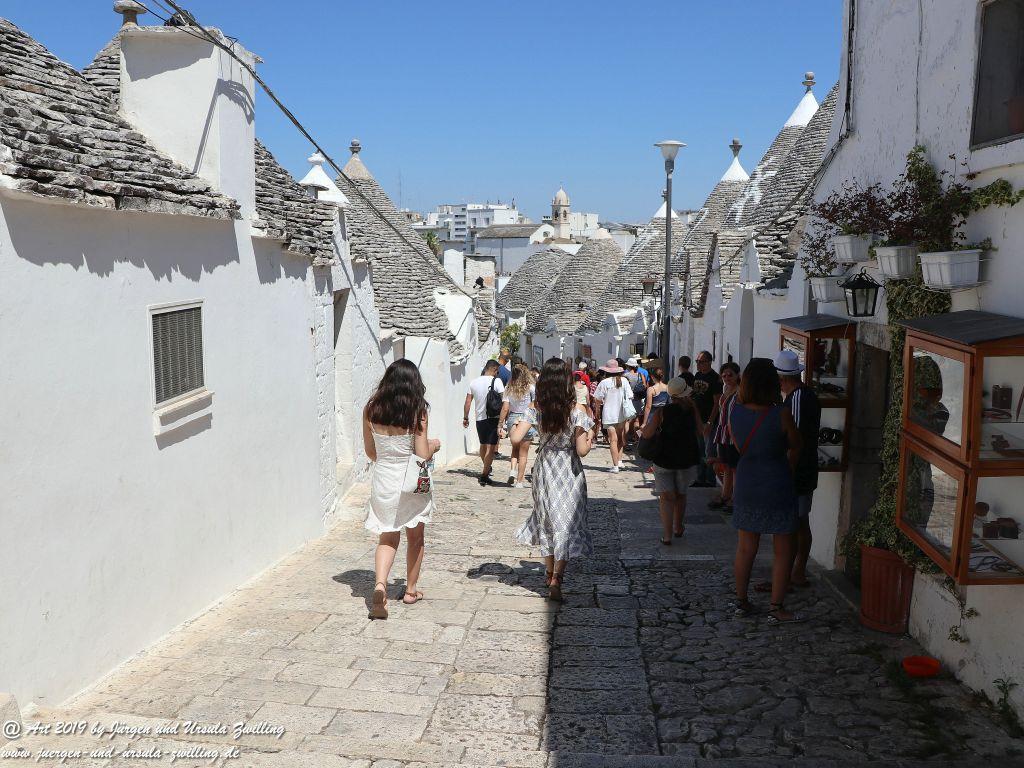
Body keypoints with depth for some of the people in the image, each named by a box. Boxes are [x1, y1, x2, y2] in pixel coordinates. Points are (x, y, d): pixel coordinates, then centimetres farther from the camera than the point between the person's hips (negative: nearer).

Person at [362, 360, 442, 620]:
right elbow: (423, 455, -14)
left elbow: (370, 451, 5)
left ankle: (380, 584, -10)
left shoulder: (371, 410, -3)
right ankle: (411, 589, 30)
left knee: (387, 539, 13)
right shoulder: (417, 412, -14)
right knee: (415, 537, 18)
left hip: (382, 480, 3)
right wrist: (434, 445, 7)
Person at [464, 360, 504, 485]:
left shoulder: (474, 382, 4)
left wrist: (465, 418, 15)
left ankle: (487, 468, 38)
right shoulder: (496, 381, -9)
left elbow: (468, 402, 6)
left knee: (483, 445, 22)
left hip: (479, 418, 5)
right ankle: (484, 475, -8)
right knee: (491, 447, -2)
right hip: (493, 418, -5)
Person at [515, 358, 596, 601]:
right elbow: (582, 450, -17)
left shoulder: (537, 409, -8)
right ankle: (556, 580, -7)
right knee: (567, 522, 5)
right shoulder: (575, 411, -17)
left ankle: (550, 573, 33)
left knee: (546, 520, 19)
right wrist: (590, 438, 3)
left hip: (544, 469, 3)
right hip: (568, 472, -3)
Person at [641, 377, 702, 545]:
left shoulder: (661, 412, -13)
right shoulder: (691, 409, -8)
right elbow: (698, 433, 2)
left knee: (666, 497, 0)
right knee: (681, 494, 21)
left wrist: (648, 421, 2)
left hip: (664, 460, -2)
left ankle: (667, 534, -12)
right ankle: (678, 528, 37)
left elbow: (647, 434, -19)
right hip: (687, 460, 2)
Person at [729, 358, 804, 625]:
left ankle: (741, 601, 26)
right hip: (778, 489, -4)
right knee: (783, 551, 8)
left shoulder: (735, 412, -5)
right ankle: (777, 609, 12)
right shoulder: (781, 415, -16)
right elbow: (795, 447, 0)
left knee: (745, 548, 15)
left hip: (746, 488, 4)